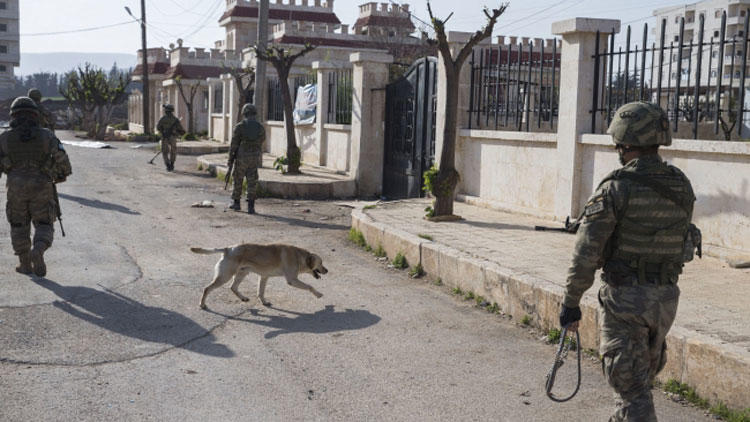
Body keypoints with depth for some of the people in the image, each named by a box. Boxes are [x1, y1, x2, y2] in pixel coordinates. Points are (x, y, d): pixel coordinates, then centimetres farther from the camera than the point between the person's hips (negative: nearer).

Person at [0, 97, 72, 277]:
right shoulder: (46, 135, -4)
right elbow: (61, 157, -11)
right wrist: (63, 174, 7)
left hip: (16, 190, 1)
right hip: (41, 190, -1)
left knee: (19, 227, 17)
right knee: (44, 226, 7)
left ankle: (25, 264, 17)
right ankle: (38, 251, -21)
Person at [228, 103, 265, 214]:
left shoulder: (239, 126, -8)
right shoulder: (260, 127, 1)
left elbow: (234, 144, -8)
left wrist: (230, 160, -1)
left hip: (241, 158, -2)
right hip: (255, 158, 2)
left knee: (237, 181, 14)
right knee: (252, 183, 4)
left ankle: (236, 203, 23)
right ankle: (250, 206, -3)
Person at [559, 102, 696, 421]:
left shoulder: (617, 188, -16)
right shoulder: (682, 187, 3)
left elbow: (586, 253, -18)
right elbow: (681, 242, 13)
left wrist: (570, 302, -11)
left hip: (625, 298, -6)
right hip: (666, 298, 7)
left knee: (631, 384, 2)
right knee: (643, 376, 24)